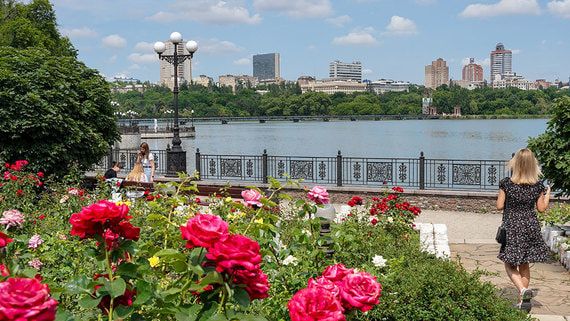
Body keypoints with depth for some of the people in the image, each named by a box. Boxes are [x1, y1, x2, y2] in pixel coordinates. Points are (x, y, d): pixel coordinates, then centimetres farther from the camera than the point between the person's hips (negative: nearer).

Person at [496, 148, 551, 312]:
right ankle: (523, 301, 18)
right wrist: (548, 193, 20)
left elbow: (499, 206, -7)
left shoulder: (506, 183, -12)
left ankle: (523, 290, -18)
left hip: (512, 228, -3)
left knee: (510, 264, 7)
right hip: (531, 227, 3)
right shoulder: (538, 186, -6)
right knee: (524, 264, 15)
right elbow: (541, 208, 4)